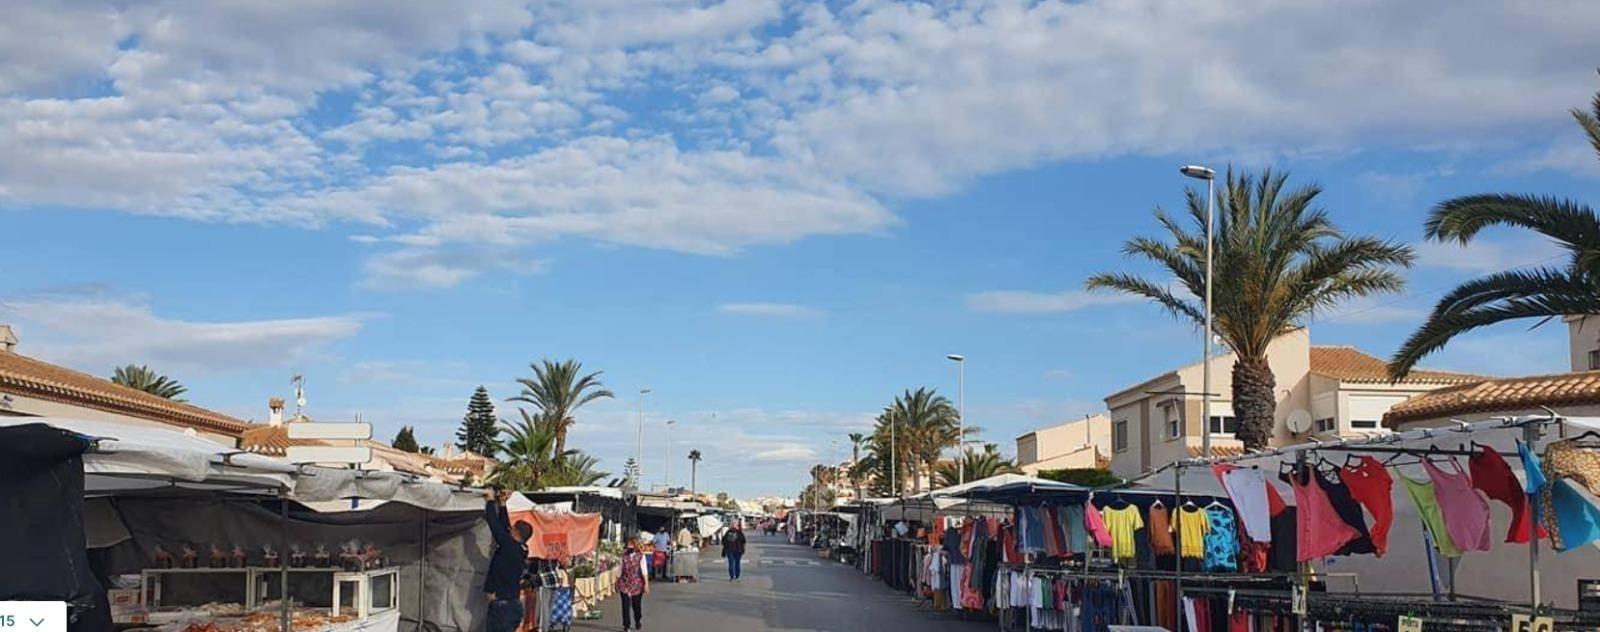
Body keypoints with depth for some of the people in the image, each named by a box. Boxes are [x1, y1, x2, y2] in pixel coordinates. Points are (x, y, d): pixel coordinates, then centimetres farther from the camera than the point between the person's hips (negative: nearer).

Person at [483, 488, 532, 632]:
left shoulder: (510, 548, -16)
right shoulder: (518, 550, 8)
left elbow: (495, 525, -15)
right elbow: (504, 527, 20)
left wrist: (491, 501, -3)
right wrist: (502, 505, 25)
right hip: (512, 605, 9)